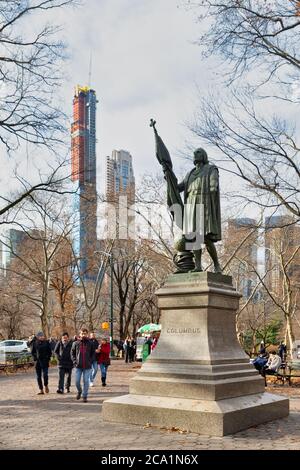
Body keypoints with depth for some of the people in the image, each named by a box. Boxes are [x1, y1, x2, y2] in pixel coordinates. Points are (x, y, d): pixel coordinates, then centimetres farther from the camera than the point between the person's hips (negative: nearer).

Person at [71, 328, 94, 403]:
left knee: (86, 382, 2)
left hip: (87, 366, -1)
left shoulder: (90, 344, 0)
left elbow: (93, 353, 9)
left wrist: (90, 361, -3)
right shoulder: (76, 343, 0)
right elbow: (72, 353, 9)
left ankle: (85, 396, 15)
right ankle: (79, 391, 32)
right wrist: (74, 361, -1)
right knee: (77, 381, 3)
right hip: (78, 366, 1)